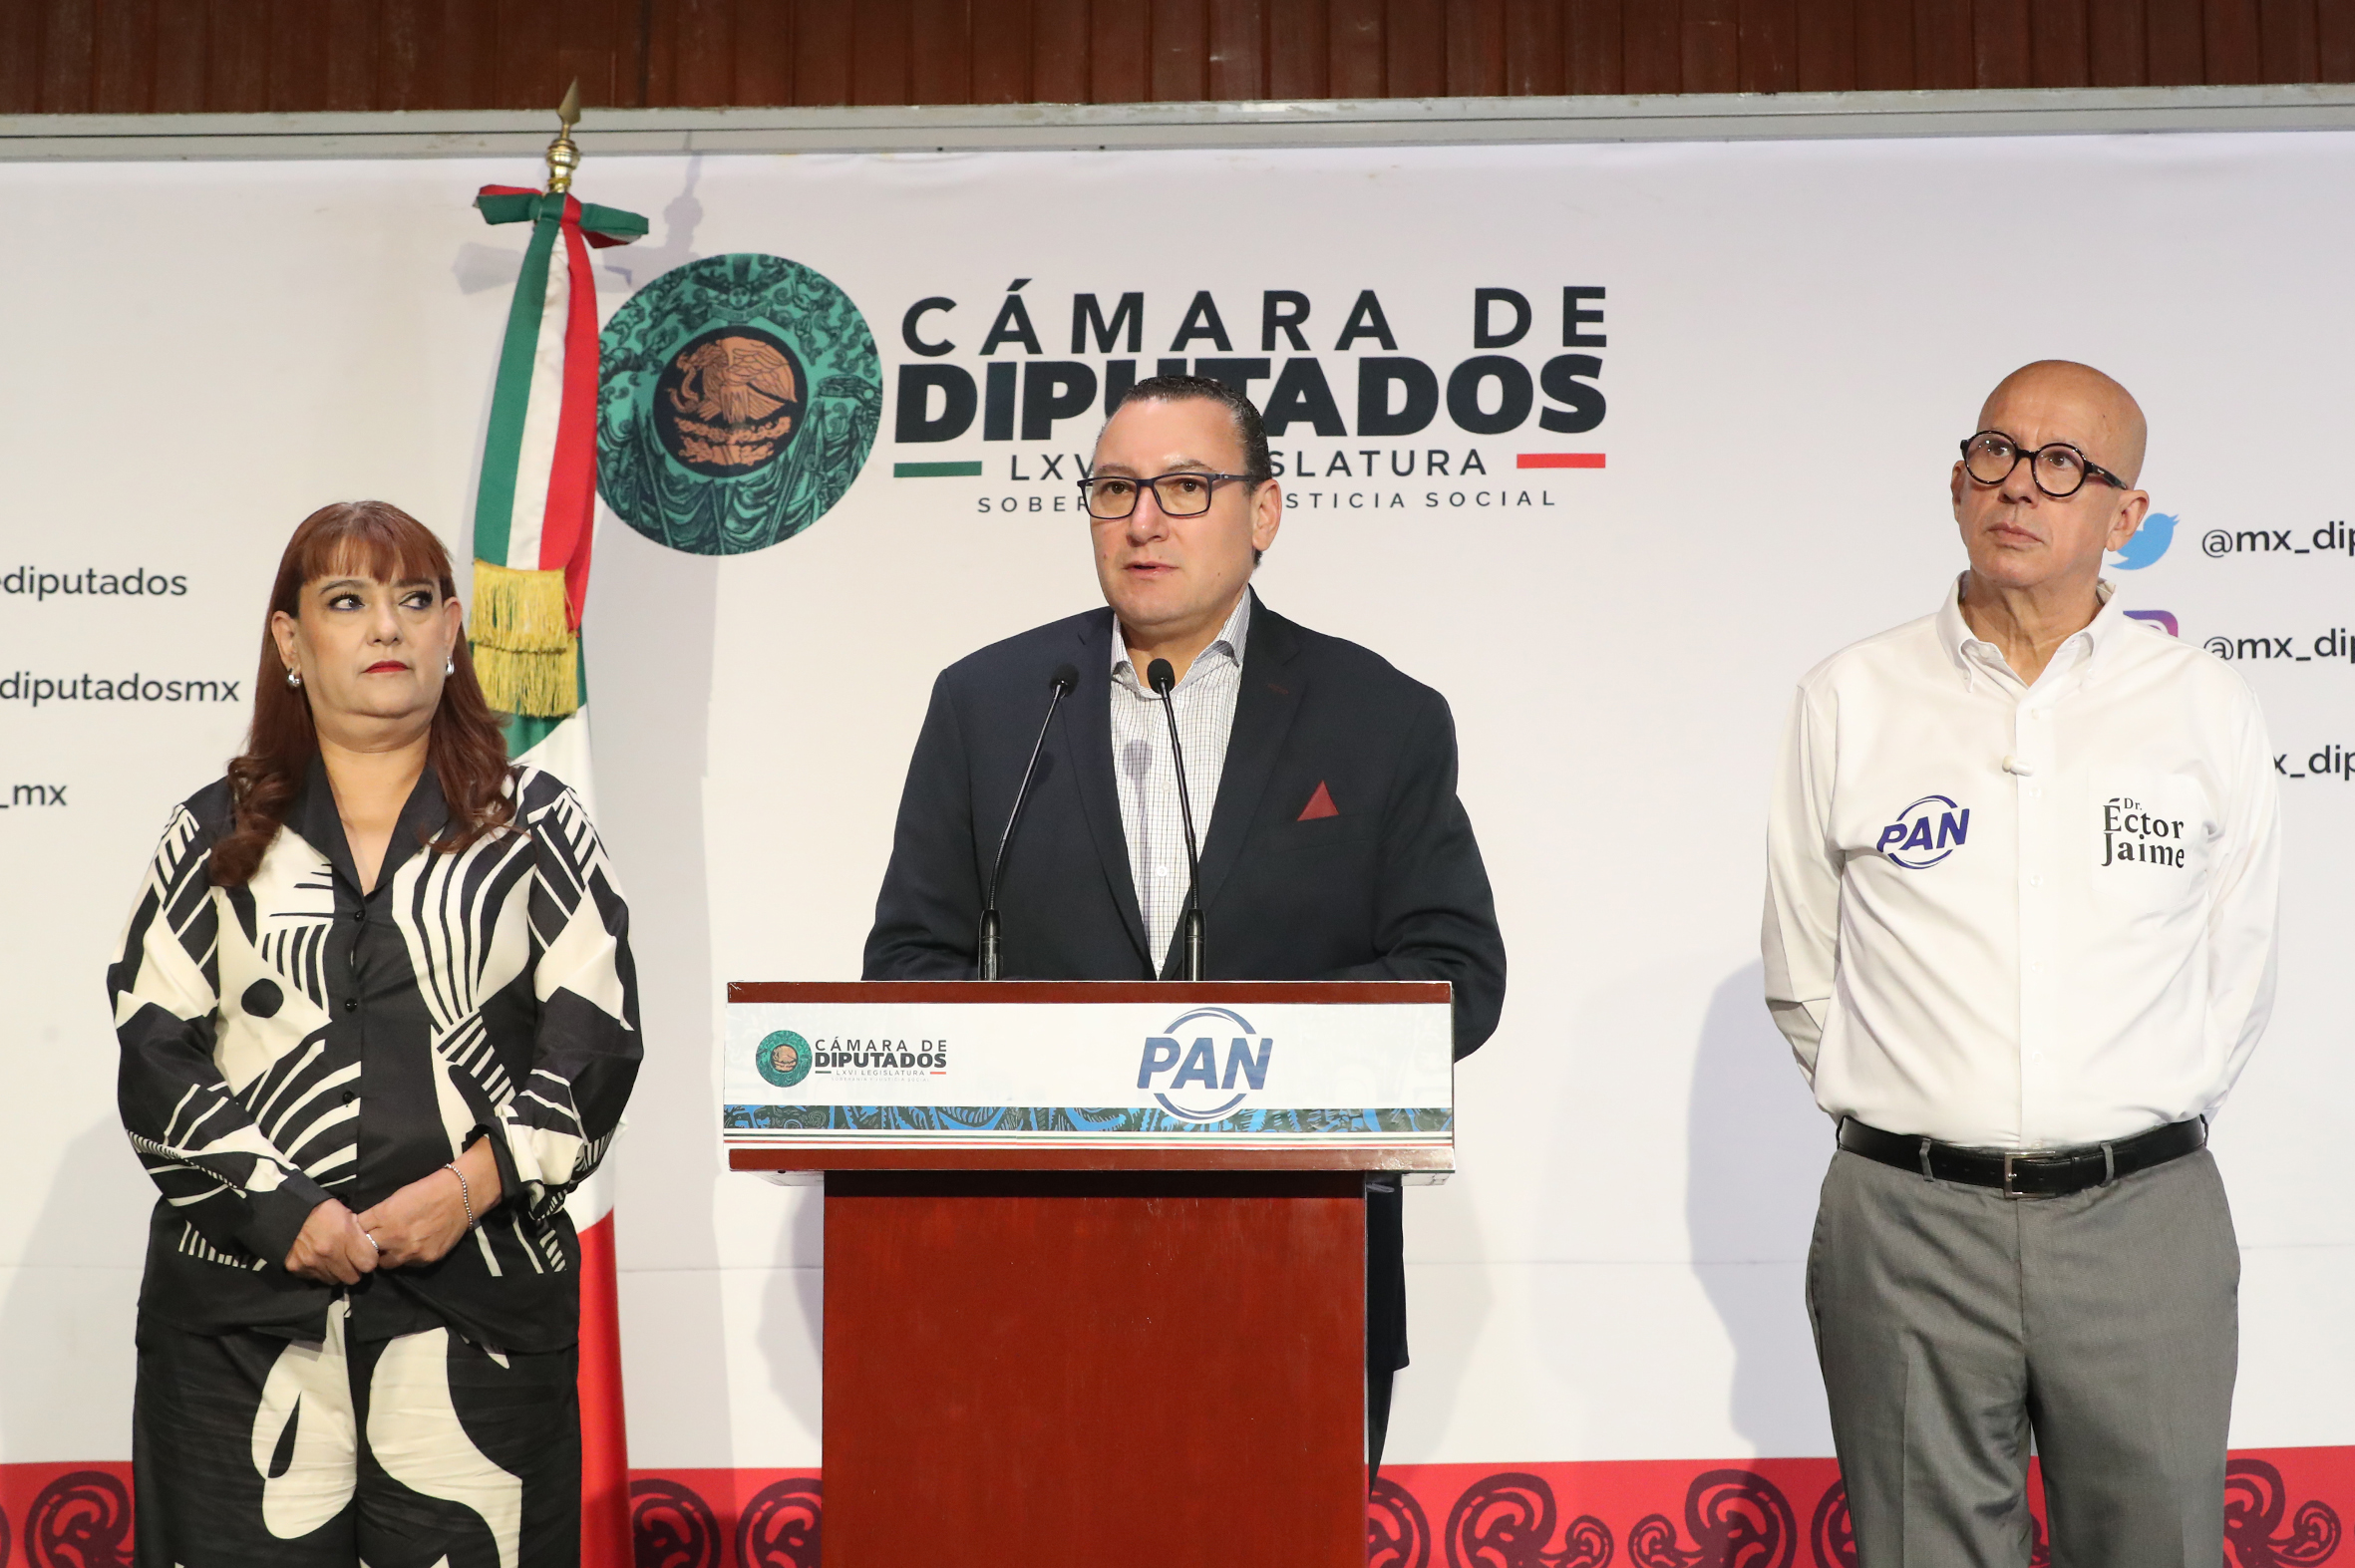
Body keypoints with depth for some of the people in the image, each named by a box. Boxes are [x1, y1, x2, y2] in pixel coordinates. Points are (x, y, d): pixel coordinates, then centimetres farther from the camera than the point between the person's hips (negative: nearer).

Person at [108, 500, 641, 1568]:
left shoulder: (537, 828, 10)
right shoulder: (213, 839, 12)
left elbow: (596, 1036, 2)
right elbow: (152, 1053, 4)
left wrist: (471, 1184, -11)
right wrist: (281, 1209, -9)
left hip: (482, 1303, 0)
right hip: (241, 1310, 1)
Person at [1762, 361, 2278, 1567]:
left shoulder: (2208, 711, 4)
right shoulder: (1848, 701, 3)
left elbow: (2233, 976, 10)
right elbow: (1800, 975, 8)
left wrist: (2140, 1135, 8)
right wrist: (1914, 1121, 6)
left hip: (2145, 1216, 1)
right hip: (1907, 1226, 0)